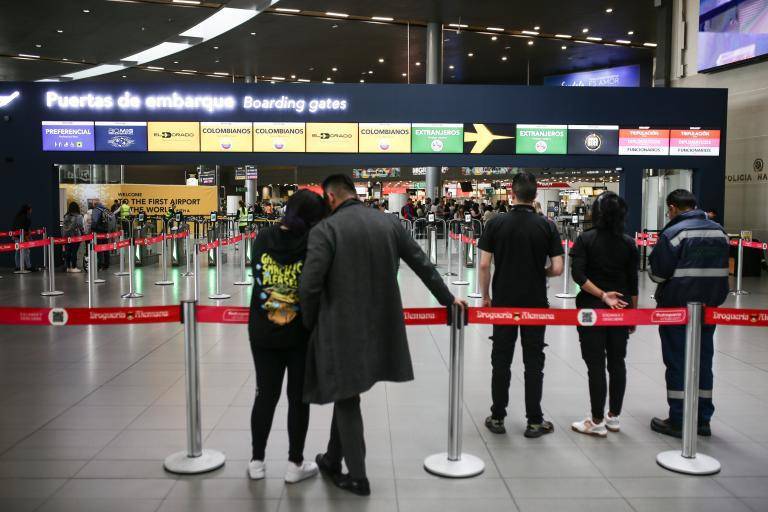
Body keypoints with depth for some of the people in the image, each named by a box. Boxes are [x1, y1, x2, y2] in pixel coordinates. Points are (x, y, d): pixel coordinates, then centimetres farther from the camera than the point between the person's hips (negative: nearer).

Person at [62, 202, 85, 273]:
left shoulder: (66, 216, 6)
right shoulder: (78, 216, -8)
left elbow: (63, 226, 9)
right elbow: (81, 226, -9)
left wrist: (63, 235, 16)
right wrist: (83, 234, 3)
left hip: (66, 236, 5)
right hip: (75, 236, -5)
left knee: (67, 252, 8)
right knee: (74, 252, -1)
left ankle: (68, 267, 14)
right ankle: (74, 267, 2)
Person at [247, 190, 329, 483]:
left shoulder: (263, 238, -2)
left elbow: (257, 277, 6)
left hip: (263, 333, 3)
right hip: (301, 334, -3)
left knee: (265, 395, 14)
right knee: (298, 397, 9)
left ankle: (257, 462, 24)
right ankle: (295, 464, 19)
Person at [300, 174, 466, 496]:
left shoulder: (325, 230, -12)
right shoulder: (389, 222, 3)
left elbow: (309, 286, -18)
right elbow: (422, 264, 10)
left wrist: (311, 323, 0)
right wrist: (447, 299, 22)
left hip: (341, 328, -5)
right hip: (379, 327, 6)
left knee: (346, 398, 10)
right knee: (345, 393, 22)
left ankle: (357, 477, 19)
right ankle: (333, 460, 35)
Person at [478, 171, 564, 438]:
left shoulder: (496, 223, -6)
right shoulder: (547, 226, -5)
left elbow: (484, 265, -7)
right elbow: (557, 269, -8)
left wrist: (485, 296, 6)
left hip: (503, 302, 0)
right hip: (535, 303, 0)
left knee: (501, 361, 9)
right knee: (533, 363, 7)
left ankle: (497, 418, 15)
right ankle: (534, 421, 13)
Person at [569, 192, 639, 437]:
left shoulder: (586, 239, -7)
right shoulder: (629, 243, 1)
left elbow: (578, 274, -17)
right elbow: (633, 282, 3)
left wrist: (602, 295, -16)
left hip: (591, 308, -3)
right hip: (621, 309, 3)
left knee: (596, 365, 1)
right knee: (617, 362, 13)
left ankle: (597, 422, 7)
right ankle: (614, 417, 22)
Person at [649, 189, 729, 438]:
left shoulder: (673, 232, -14)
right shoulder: (719, 231, 7)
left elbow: (657, 274, -14)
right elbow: (721, 269, 13)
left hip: (676, 308, -6)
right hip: (708, 308, 6)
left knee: (677, 363, 2)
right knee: (703, 362, 13)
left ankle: (678, 422, 7)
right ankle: (703, 420, 19)